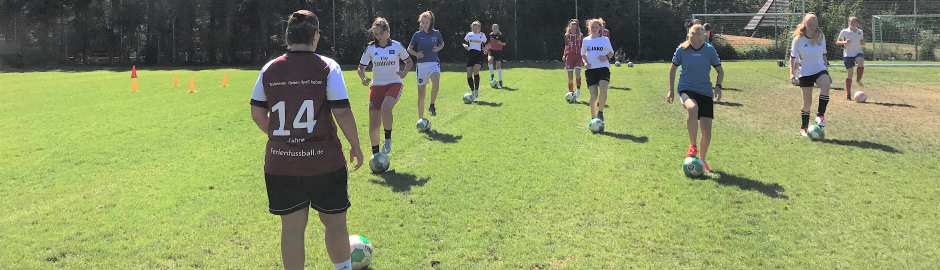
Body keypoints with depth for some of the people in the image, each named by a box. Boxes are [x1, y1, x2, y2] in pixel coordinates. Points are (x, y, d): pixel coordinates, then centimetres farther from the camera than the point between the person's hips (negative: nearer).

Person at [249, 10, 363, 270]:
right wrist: (356, 146, 2)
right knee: (335, 221, 14)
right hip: (324, 161, -3)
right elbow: (342, 112, -11)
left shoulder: (269, 69, 2)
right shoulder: (327, 67, -8)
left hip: (280, 163, 3)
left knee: (292, 227, 9)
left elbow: (257, 113, 9)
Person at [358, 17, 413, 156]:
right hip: (376, 86, 2)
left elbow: (409, 61, 13)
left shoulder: (397, 46, -1)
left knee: (386, 108, -33)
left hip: (394, 84, -2)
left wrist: (405, 73, -8)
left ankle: (388, 139, -8)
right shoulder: (370, 49, 2)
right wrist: (363, 78, -11)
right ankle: (375, 154, 15)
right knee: (374, 124, -4)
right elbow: (361, 67, 10)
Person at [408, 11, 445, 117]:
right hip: (421, 64, 0)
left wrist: (438, 49, 0)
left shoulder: (436, 33, 4)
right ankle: (420, 118, 14)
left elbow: (442, 44, 22)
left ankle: (432, 106, -11)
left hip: (434, 63, 0)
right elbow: (409, 49, 11)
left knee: (436, 82, -32)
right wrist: (416, 54, -8)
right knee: (421, 94, 1)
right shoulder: (417, 35, 2)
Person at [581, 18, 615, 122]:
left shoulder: (605, 40, 6)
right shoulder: (586, 40, 10)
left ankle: (600, 112, -5)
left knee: (603, 89, -25)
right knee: (593, 95, -5)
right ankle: (593, 118, 9)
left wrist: (606, 57, -7)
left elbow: (611, 52, 15)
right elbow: (583, 54, 19)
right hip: (590, 69, 1)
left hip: (603, 68, -1)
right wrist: (585, 62, -1)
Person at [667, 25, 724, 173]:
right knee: (693, 108, -38)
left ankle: (702, 160, 22)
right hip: (686, 88, -2)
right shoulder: (682, 50, -6)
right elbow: (673, 68, 10)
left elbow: (720, 71, 5)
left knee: (706, 131, -4)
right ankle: (692, 146, -19)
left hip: (705, 92, 2)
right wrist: (671, 90, 6)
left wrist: (718, 86, -12)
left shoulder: (709, 50, -4)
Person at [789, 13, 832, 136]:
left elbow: (823, 55, 12)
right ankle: (804, 128, 17)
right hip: (805, 72, -2)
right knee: (807, 102, -1)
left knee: (825, 84, -32)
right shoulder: (798, 39, -7)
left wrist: (827, 73, 15)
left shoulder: (821, 37, 1)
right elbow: (792, 57, -2)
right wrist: (792, 73, -13)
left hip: (820, 69, 2)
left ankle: (820, 115, -21)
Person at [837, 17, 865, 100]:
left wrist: (863, 42, -4)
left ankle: (859, 80, -6)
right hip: (848, 54, -2)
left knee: (861, 63, -33)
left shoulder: (860, 32, 9)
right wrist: (845, 42, -18)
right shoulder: (844, 32, -1)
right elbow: (837, 42, 2)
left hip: (858, 52, 2)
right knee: (849, 74, 0)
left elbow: (863, 42, 20)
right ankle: (848, 94, 11)